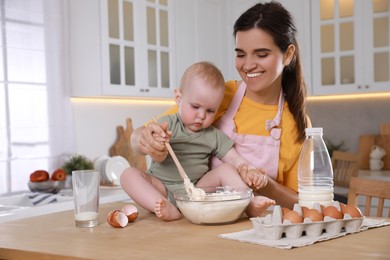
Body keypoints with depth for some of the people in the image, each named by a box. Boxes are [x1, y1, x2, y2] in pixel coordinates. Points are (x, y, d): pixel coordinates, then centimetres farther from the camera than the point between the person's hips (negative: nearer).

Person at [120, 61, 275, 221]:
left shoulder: (214, 136, 11)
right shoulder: (167, 124, 1)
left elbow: (235, 160, 3)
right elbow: (159, 158, -8)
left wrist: (250, 172, -19)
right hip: (162, 189, -2)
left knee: (226, 171, -14)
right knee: (129, 174, -25)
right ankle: (167, 209, -42)